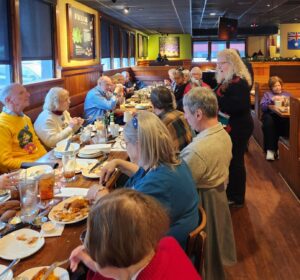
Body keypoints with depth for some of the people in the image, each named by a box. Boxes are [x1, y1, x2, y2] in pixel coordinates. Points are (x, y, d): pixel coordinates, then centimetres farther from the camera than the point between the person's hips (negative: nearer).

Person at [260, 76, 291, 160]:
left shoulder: (287, 94, 30)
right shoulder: (267, 94, 23)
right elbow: (262, 107, 4)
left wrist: (287, 100, -2)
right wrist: (272, 100, -6)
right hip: (271, 115, -1)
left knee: (289, 122, -37)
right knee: (269, 121, -39)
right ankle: (270, 149, -36)